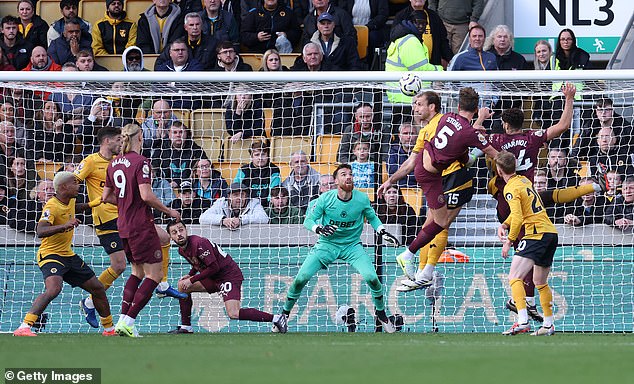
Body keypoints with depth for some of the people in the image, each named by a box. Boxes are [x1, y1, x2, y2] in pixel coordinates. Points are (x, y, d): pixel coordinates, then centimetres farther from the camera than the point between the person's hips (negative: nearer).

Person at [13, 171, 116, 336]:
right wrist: (65, 225, -47)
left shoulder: (70, 202, 6)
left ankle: (109, 329, 30)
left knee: (98, 289, 12)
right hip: (50, 255, -9)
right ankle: (24, 327, -34)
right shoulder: (52, 207, -21)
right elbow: (41, 231, -37)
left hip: (68, 255, 9)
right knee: (54, 289, -34)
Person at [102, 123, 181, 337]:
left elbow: (106, 197, 14)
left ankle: (122, 318, 13)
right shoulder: (141, 162, -13)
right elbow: (146, 195, -22)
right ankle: (128, 321, -11)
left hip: (123, 226, 8)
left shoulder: (114, 164, 9)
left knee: (138, 271, 22)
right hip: (141, 225, -8)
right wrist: (168, 211, -10)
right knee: (154, 275, -3)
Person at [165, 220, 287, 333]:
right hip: (214, 278, 10)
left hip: (229, 274, -10)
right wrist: (189, 275, 7)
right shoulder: (181, 250, 6)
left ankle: (275, 319, -16)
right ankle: (186, 327, 19)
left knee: (233, 314, -24)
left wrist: (191, 280, -18)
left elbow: (213, 267, -23)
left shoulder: (199, 244, -23)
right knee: (182, 286, 11)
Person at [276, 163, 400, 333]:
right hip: (327, 244, -1)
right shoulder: (325, 199, -14)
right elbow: (308, 220, -9)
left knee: (371, 277, -21)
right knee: (301, 278, -16)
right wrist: (319, 228, -30)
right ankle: (285, 313, 7)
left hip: (352, 245, 1)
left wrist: (383, 232, -5)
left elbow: (372, 217, 10)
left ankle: (381, 313, 6)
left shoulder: (362, 199, -9)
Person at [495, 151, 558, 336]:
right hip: (551, 232, 9)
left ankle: (523, 321, -30)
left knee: (514, 278, -16)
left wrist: (509, 241, -14)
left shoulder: (511, 189, -10)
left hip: (536, 234, -9)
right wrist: (504, 225, 17)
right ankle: (548, 325, 23)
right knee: (540, 283, 20)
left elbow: (518, 217, -20)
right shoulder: (524, 180, 17)